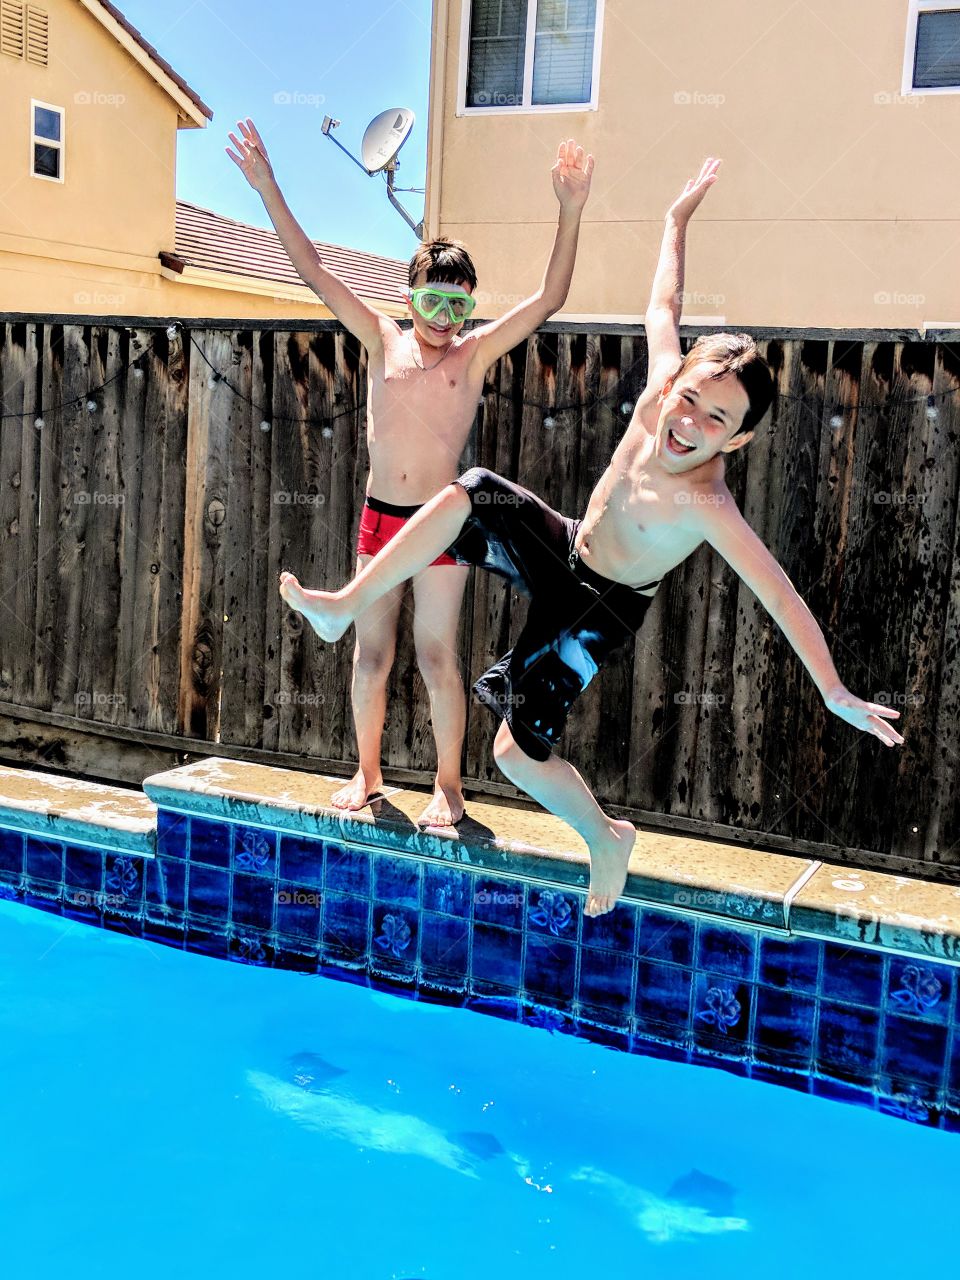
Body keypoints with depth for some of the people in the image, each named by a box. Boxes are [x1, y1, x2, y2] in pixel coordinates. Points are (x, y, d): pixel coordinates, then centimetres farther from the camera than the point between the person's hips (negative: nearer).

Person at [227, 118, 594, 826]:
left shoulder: (476, 351, -1)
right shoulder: (383, 341, 5)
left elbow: (551, 296, -10)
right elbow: (315, 272, 3)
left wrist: (572, 213, -20)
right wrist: (270, 192, -3)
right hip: (379, 517, 3)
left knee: (437, 656, 3)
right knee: (371, 652, 11)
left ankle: (448, 786, 16)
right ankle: (368, 772, 26)